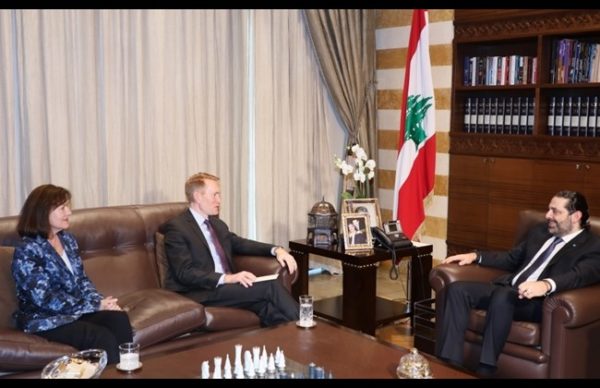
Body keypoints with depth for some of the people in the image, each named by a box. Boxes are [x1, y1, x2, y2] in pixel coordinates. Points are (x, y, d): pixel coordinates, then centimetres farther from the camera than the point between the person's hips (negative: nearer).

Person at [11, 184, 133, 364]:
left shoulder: (67, 239, 10)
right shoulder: (26, 251, -13)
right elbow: (46, 300, -19)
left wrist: (101, 301, -9)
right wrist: (96, 306, -19)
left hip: (76, 309, 6)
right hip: (45, 319, -6)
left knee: (119, 318, -22)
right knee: (103, 337, -29)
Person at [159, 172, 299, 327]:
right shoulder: (176, 227, -6)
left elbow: (241, 244, 22)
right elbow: (185, 273, -15)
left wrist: (276, 250, 4)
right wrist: (227, 278, -25)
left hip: (227, 287, 7)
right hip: (199, 294, -7)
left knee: (270, 307, -26)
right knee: (271, 286, -22)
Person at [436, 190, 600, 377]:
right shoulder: (540, 231, 22)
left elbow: (580, 275, -20)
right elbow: (511, 259, 30)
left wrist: (546, 284, -41)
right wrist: (476, 256, 14)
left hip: (540, 300, -7)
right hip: (507, 289, 7)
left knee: (502, 297, -39)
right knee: (457, 289, -17)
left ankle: (485, 370, -30)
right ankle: (449, 363, -21)